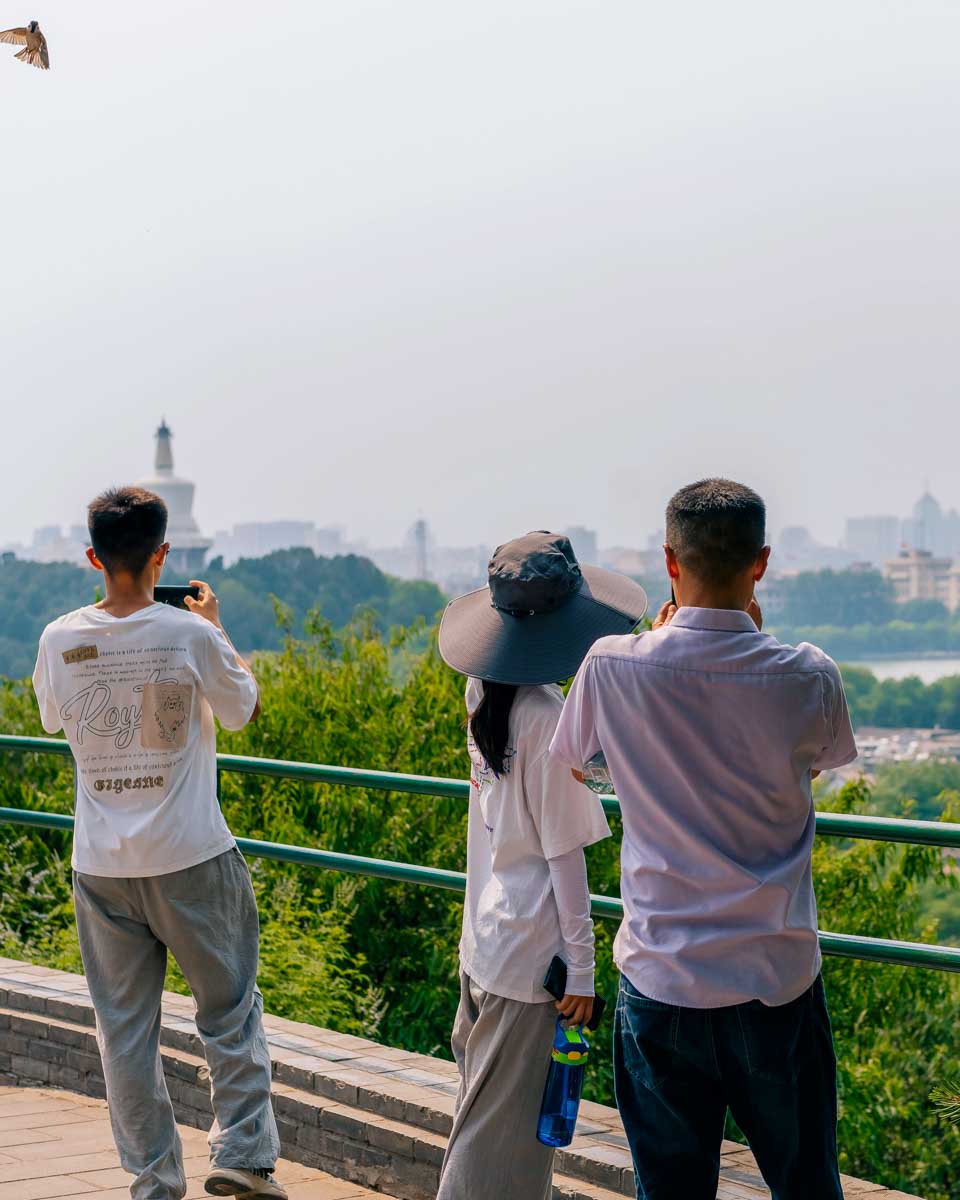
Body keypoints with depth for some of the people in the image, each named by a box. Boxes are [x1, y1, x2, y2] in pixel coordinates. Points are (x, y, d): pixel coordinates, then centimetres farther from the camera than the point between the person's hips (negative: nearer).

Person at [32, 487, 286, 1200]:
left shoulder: (60, 641, -4)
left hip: (102, 866, 3)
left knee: (125, 1028, 10)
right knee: (231, 1009, 12)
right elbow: (246, 710, 4)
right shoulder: (191, 635, -12)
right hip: (191, 859, -2)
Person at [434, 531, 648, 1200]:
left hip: (482, 938, 8)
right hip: (532, 952, -8)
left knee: (484, 1106, 19)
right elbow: (564, 852, -16)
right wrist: (581, 966, -12)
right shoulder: (546, 716, -20)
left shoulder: (482, 691, 2)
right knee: (506, 1130, 1)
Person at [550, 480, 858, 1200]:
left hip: (661, 979, 0)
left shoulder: (614, 666, -11)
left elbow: (569, 758, 11)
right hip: (780, 978, 0)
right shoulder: (808, 677, -11)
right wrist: (753, 633, 11)